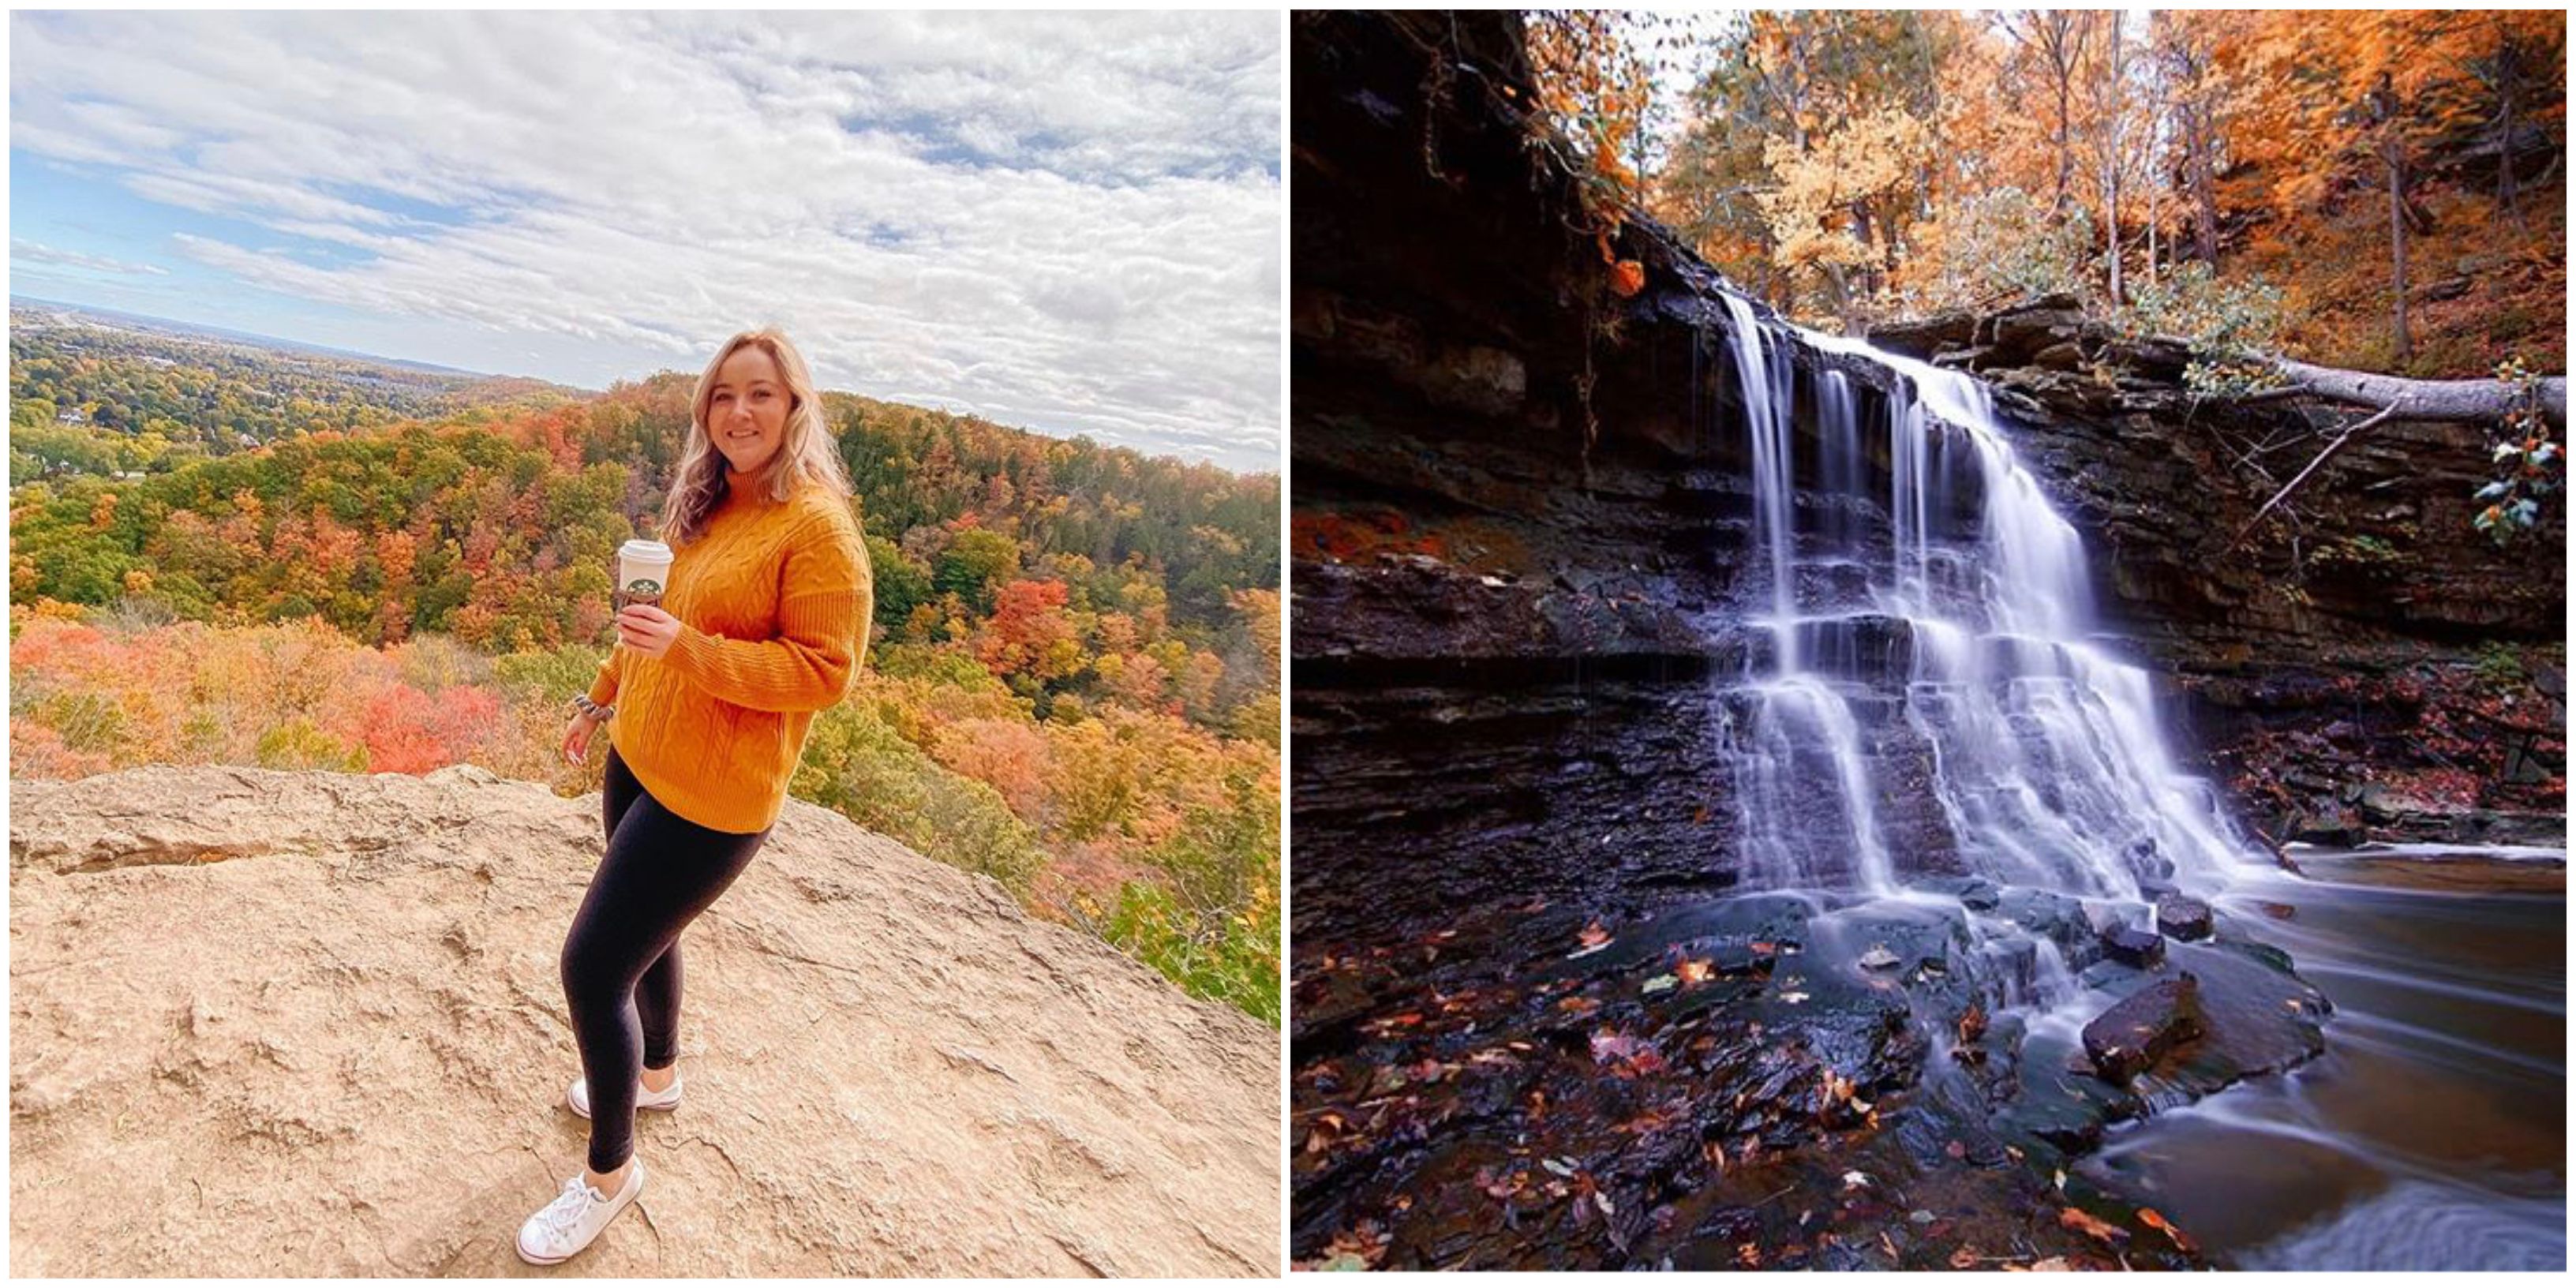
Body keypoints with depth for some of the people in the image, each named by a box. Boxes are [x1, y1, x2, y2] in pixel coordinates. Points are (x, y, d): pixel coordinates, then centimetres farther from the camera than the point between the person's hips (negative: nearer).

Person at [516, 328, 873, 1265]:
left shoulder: (817, 525, -21)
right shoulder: (707, 507, 5)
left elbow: (824, 671, -23)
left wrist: (689, 649, -30)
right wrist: (602, 699, 24)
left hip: (711, 794, -9)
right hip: (641, 758, 9)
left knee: (591, 966, -3)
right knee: (644, 931, 25)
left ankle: (610, 1171, 21)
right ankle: (656, 1075, 52)